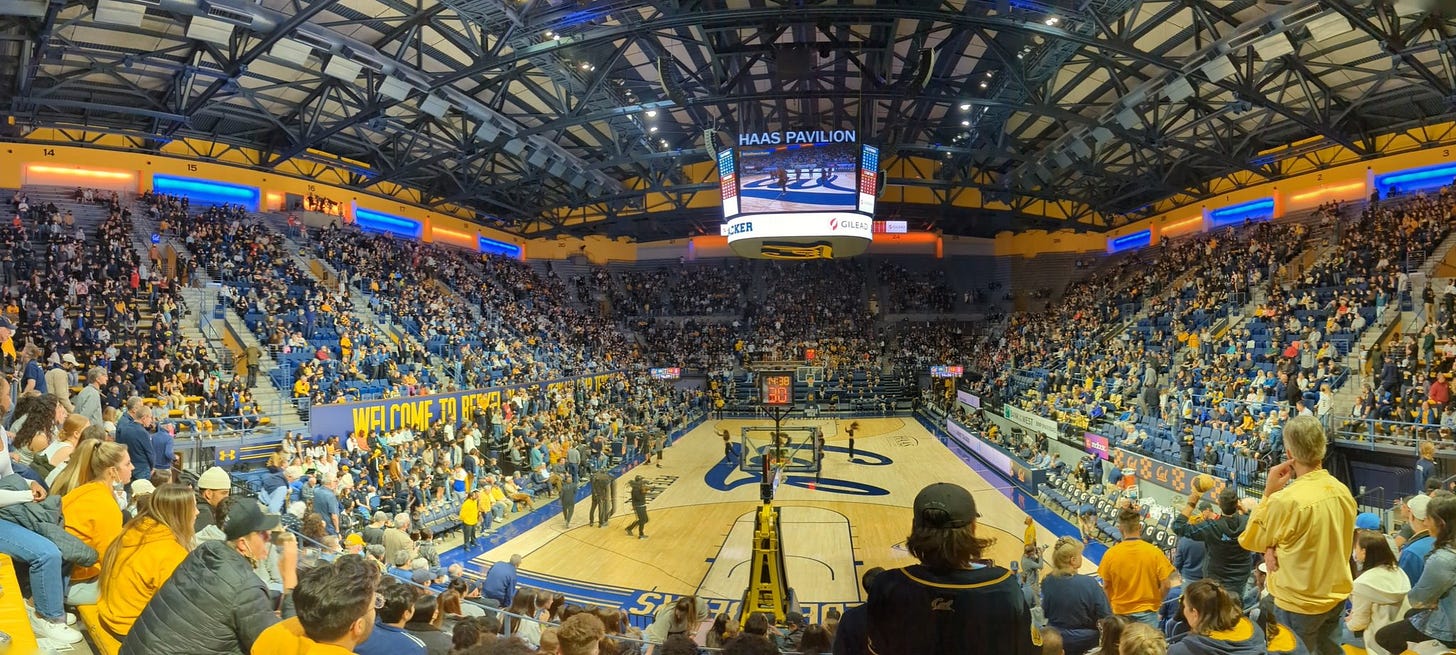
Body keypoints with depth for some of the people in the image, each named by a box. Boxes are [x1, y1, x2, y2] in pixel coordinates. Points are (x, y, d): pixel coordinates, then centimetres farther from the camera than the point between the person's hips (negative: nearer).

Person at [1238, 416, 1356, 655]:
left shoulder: (1286, 500, -29)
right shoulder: (1343, 491, -6)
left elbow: (1250, 540, -11)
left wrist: (1268, 492, -13)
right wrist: (1276, 548, -8)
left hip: (1299, 603, -6)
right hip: (1337, 595, 6)